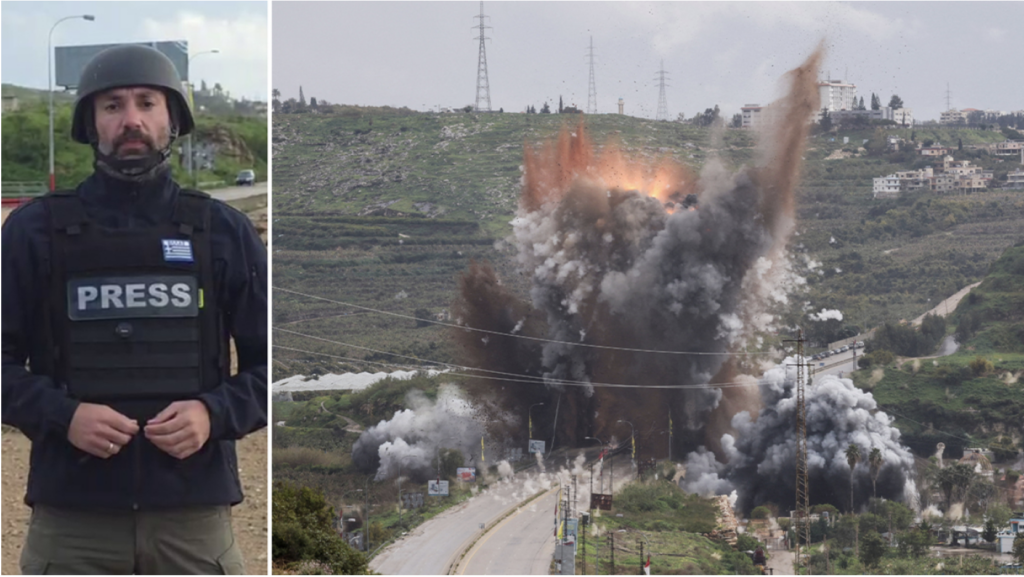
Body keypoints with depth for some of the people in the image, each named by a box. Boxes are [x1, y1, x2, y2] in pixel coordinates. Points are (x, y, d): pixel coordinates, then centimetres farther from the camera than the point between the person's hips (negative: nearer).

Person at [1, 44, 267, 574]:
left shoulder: (225, 231, 8)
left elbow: (268, 362, 9)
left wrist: (215, 414, -10)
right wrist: (62, 416, -13)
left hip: (193, 513, 1)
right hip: (70, 517, -1)